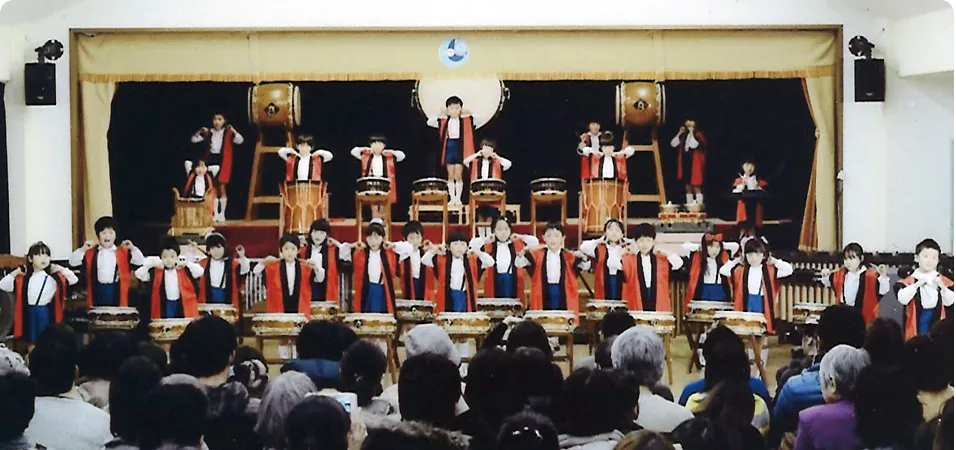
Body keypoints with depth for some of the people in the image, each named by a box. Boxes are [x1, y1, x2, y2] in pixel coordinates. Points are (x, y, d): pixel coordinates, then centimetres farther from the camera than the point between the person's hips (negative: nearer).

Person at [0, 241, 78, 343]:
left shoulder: (54, 277, -1)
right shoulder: (23, 278, 1)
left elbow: (74, 279, -4)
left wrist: (61, 269, -7)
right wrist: (15, 272, -6)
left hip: (47, 315, -1)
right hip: (29, 316, 1)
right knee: (30, 343, 8)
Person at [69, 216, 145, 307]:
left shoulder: (124, 252, 5)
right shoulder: (90, 252, 7)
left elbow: (140, 261, -2)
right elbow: (73, 262, 2)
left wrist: (132, 248, -15)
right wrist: (83, 249, -12)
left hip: (116, 290, -1)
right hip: (98, 290, 1)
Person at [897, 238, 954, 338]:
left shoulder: (943, 281, 6)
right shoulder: (909, 280, -3)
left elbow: (950, 302, 1)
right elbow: (902, 299, -16)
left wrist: (942, 287, -14)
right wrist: (917, 285, -22)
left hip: (936, 321, 2)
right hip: (916, 322, -2)